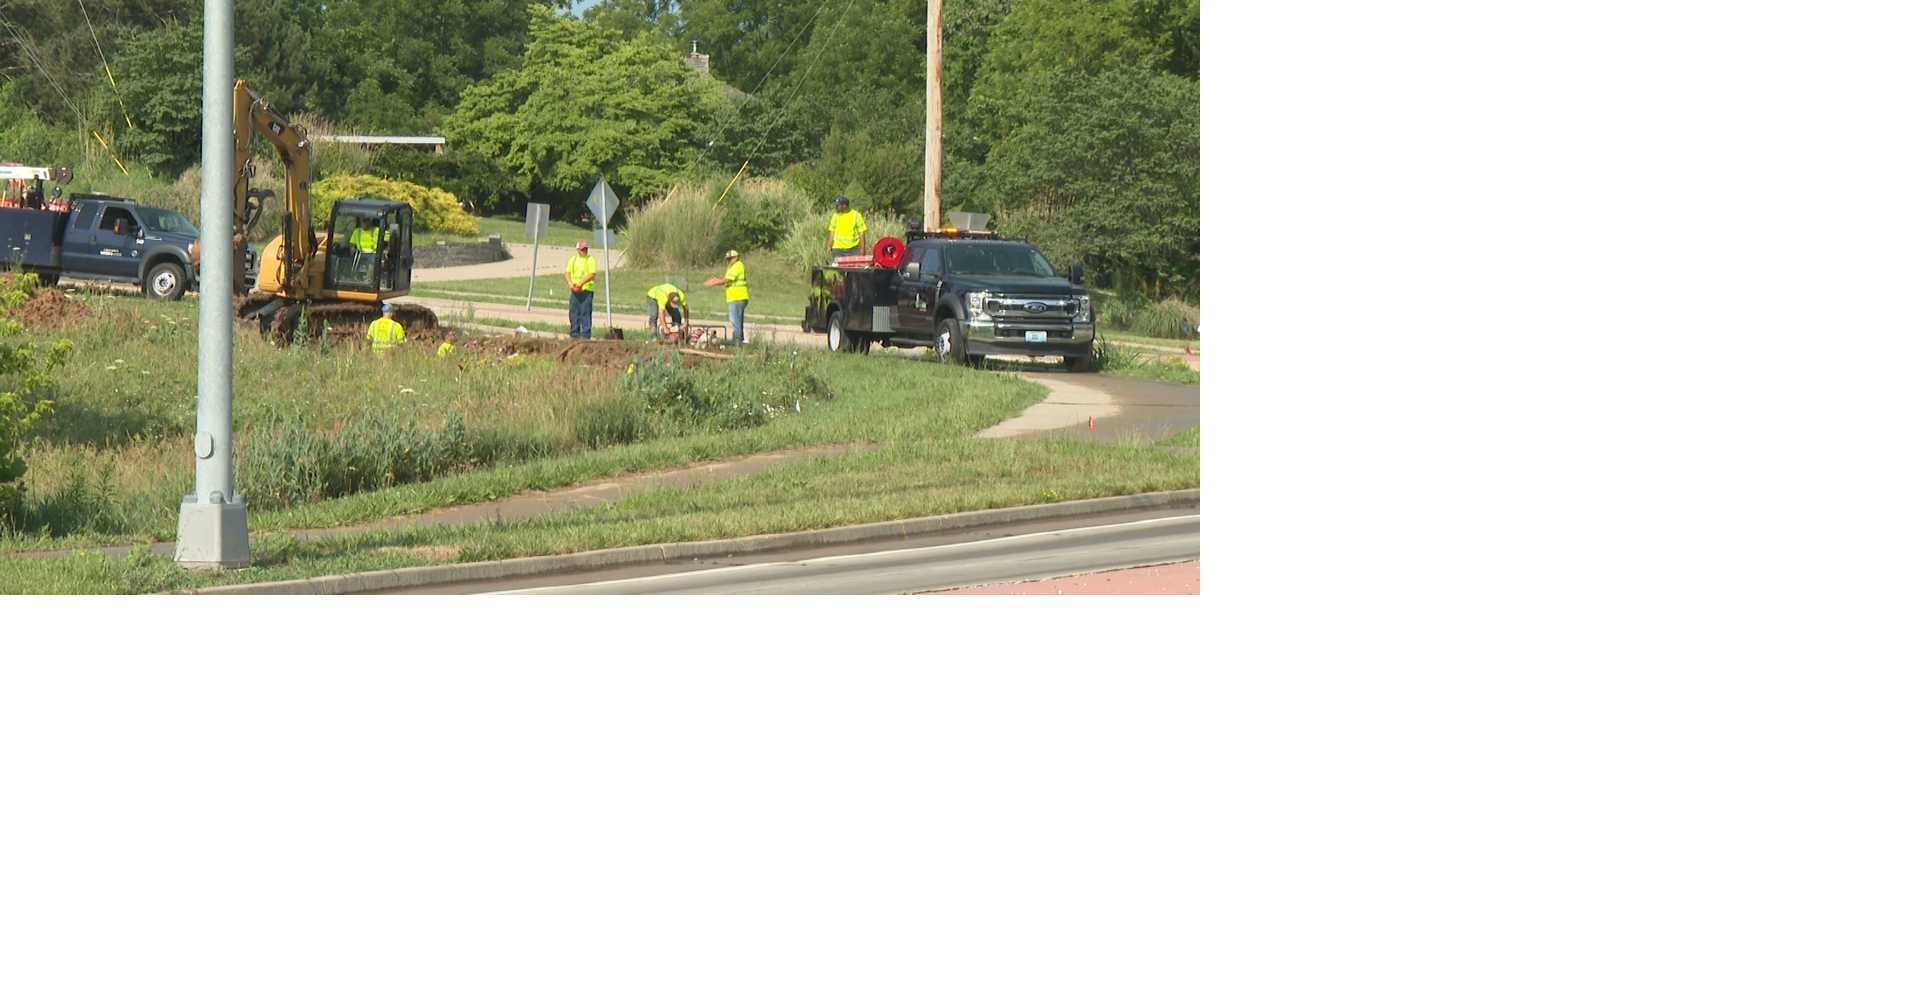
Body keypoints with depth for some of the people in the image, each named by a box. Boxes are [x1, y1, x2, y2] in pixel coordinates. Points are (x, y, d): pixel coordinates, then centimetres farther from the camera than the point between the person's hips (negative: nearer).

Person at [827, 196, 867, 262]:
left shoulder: (856, 215, -1)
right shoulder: (836, 216, 7)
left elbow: (861, 232, -1)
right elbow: (832, 232, 11)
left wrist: (862, 248, -6)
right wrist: (829, 246, 4)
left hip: (853, 249, -2)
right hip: (837, 249, 2)